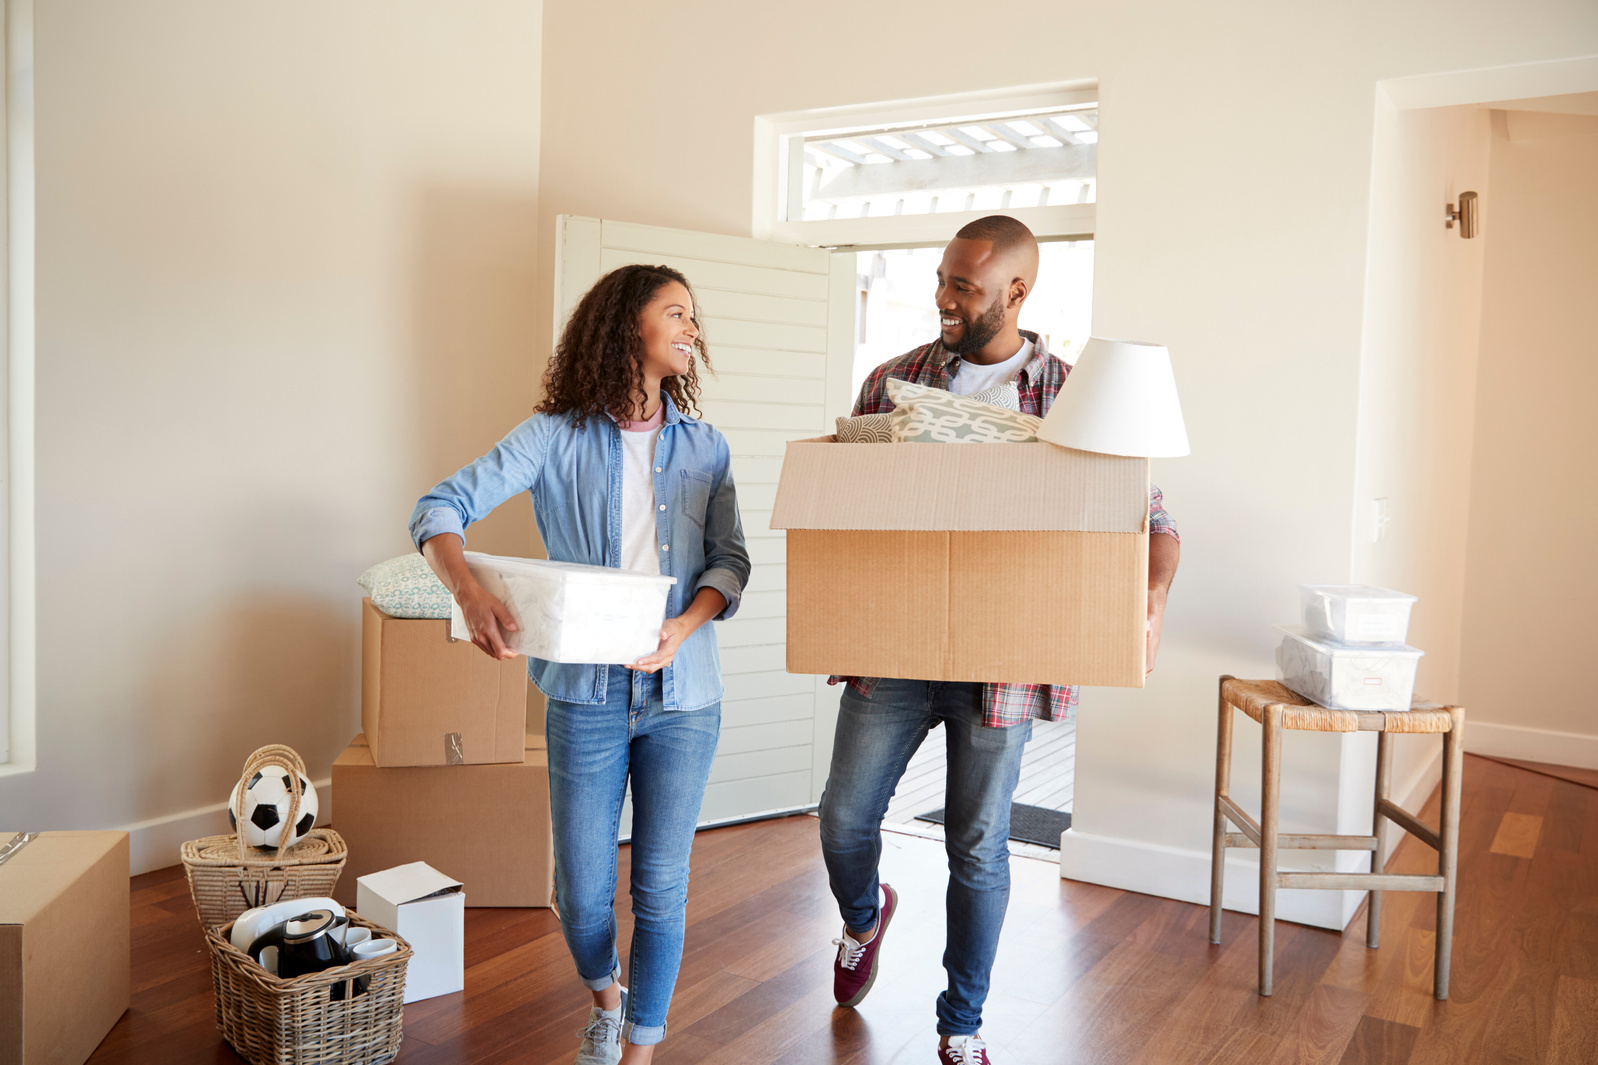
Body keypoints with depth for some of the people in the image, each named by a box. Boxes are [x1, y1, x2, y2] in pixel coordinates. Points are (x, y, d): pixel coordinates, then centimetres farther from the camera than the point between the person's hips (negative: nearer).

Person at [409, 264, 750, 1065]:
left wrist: (683, 626, -16)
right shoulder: (557, 438, -3)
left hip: (682, 694, 2)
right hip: (587, 696, -1)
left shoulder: (704, 448, 6)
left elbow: (731, 561, 3)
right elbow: (441, 508, -9)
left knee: (661, 887, 7)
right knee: (582, 893, 8)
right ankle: (604, 994, 41)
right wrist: (468, 592, -28)